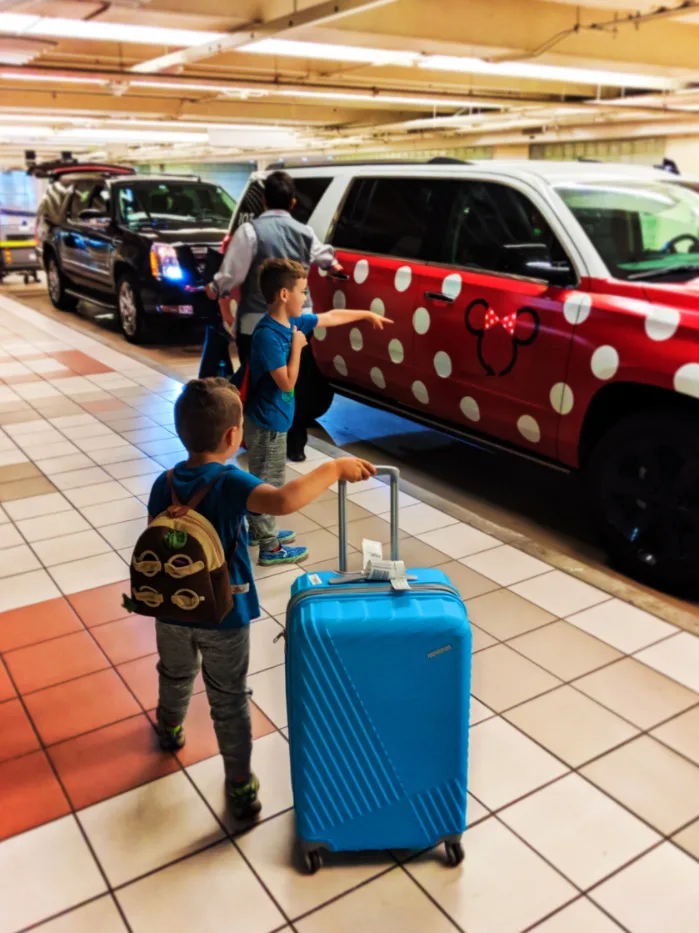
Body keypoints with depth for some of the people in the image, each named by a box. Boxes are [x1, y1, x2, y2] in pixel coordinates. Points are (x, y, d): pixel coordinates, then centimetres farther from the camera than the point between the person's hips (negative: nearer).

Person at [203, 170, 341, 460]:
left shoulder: (250, 230, -9)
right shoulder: (304, 232, 8)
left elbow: (230, 275, -12)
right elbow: (324, 255, 30)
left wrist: (218, 292, 9)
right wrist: (334, 265, 53)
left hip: (257, 322, -4)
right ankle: (296, 445, 19)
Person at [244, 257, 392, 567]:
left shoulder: (293, 322, 2)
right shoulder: (268, 335, -26)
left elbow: (332, 317, 17)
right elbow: (287, 383, -27)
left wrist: (368, 314, 24)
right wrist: (297, 346, -19)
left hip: (271, 418, 9)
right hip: (267, 420, -9)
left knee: (263, 480, 22)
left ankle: (259, 530, 37)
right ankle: (270, 548, 13)